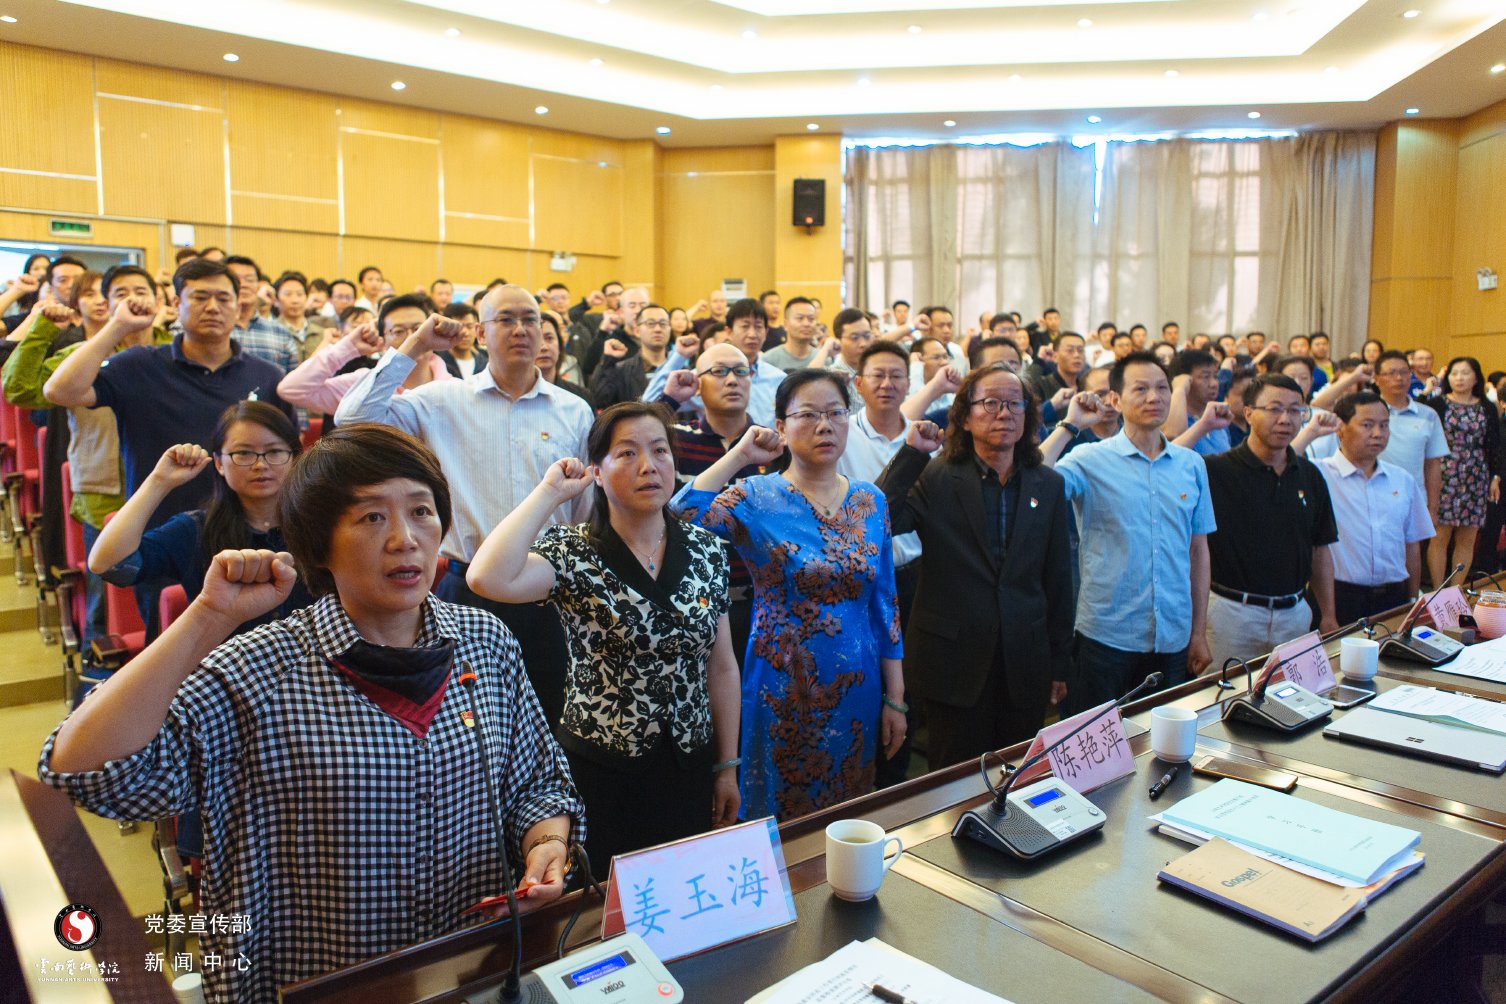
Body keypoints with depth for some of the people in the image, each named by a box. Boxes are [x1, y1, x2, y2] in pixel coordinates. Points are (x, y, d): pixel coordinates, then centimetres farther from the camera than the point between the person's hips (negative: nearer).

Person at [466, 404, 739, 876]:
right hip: (601, 775, -3)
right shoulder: (573, 552, -12)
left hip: (690, 768, 4)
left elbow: (721, 666, 5)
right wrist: (550, 492, -22)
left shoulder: (706, 549, -1)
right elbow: (487, 579, -33)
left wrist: (728, 766, 7)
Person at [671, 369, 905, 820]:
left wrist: (895, 698, 5)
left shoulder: (871, 501, 3)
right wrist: (739, 456, -20)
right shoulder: (757, 498, -9)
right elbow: (679, 518, -28)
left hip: (857, 691, 4)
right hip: (783, 692, -3)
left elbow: (885, 603, 5)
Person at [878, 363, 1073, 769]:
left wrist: (1060, 664, 10)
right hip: (955, 665, -3)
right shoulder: (934, 478, -5)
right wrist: (912, 454, -22)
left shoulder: (1048, 485, 6)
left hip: (1025, 668, 3)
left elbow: (1058, 578, 9)